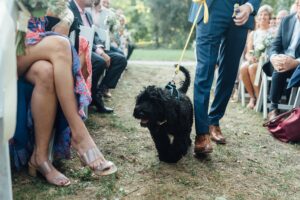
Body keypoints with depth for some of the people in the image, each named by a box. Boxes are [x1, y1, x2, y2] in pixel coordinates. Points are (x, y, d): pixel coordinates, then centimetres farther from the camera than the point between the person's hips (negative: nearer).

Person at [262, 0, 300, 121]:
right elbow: (276, 44, 6)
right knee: (279, 70, -32)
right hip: (282, 61, 3)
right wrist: (274, 57, -17)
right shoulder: (286, 20, 11)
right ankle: (273, 108, -20)